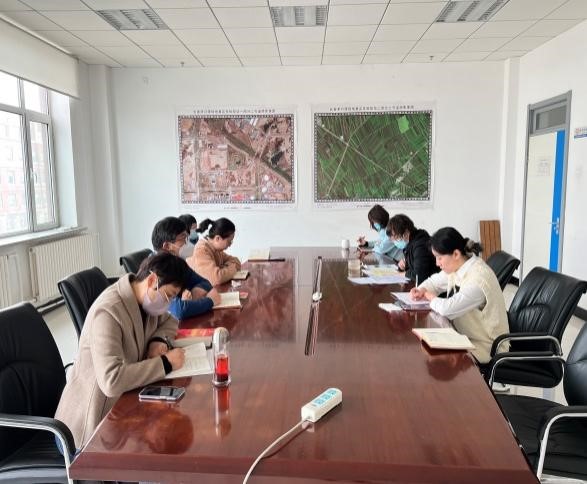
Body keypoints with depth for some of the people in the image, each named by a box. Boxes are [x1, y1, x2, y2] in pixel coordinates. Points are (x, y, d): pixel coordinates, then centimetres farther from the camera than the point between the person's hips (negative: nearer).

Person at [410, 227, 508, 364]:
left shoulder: (478, 279, -28)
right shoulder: (457, 266, -2)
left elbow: (447, 308, -34)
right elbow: (435, 281, 16)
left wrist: (430, 297, -13)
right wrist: (422, 290, -6)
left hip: (485, 348, -7)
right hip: (464, 335, 7)